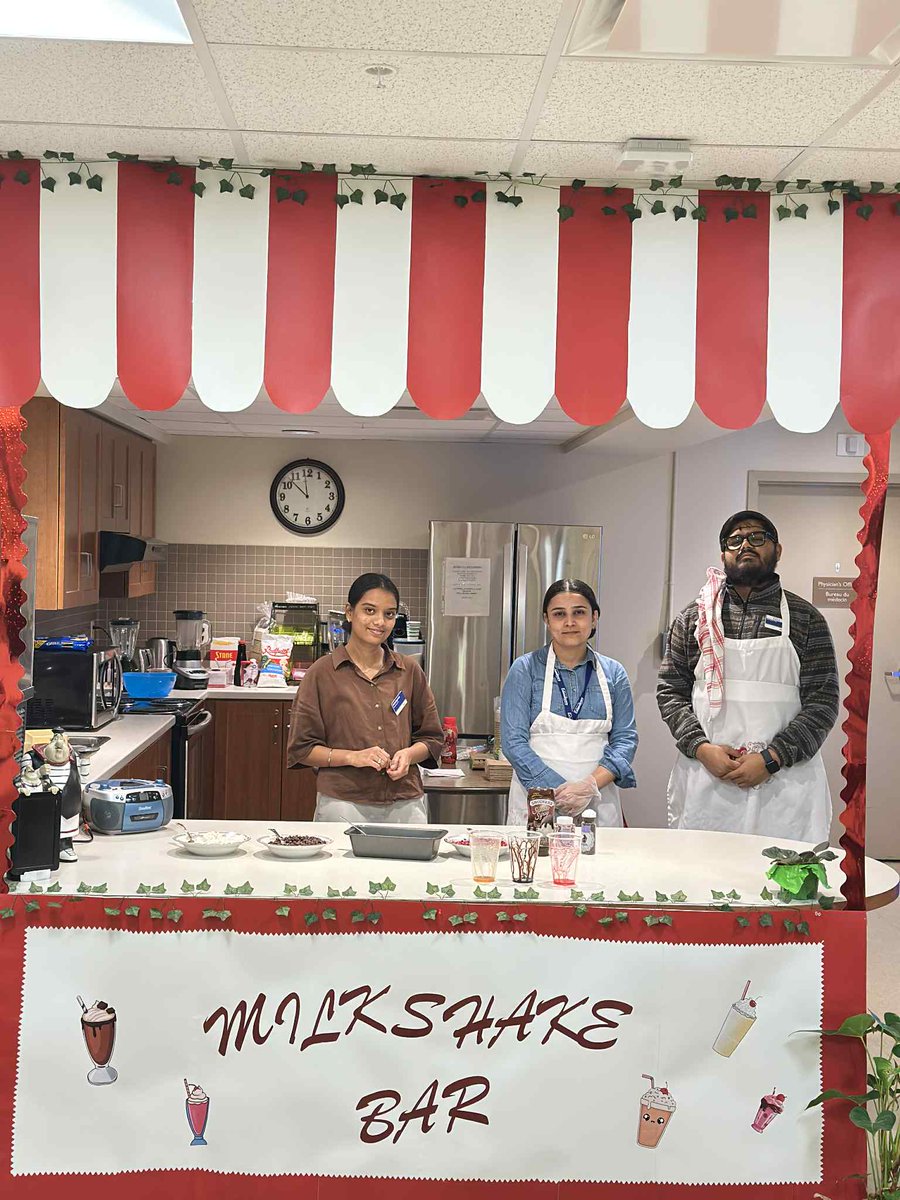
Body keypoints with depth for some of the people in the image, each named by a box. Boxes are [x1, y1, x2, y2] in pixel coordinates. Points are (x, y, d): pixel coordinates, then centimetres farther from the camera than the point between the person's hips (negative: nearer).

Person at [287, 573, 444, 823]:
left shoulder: (410, 672, 7)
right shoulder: (322, 673, -1)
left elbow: (432, 738, 15)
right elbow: (301, 749, 0)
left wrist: (408, 754, -6)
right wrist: (352, 757, -14)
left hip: (405, 804, 3)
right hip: (343, 804, -2)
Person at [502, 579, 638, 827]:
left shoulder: (613, 673, 8)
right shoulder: (525, 669, 0)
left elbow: (625, 739, 3)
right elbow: (513, 741, -6)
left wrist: (590, 785, -14)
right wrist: (559, 789, -17)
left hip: (598, 804, 2)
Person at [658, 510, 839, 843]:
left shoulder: (805, 619, 4)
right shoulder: (694, 617, 8)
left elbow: (823, 702, -1)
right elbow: (669, 691, 7)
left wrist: (770, 759, -11)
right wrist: (701, 747, -9)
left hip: (783, 778, -1)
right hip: (704, 779, 1)